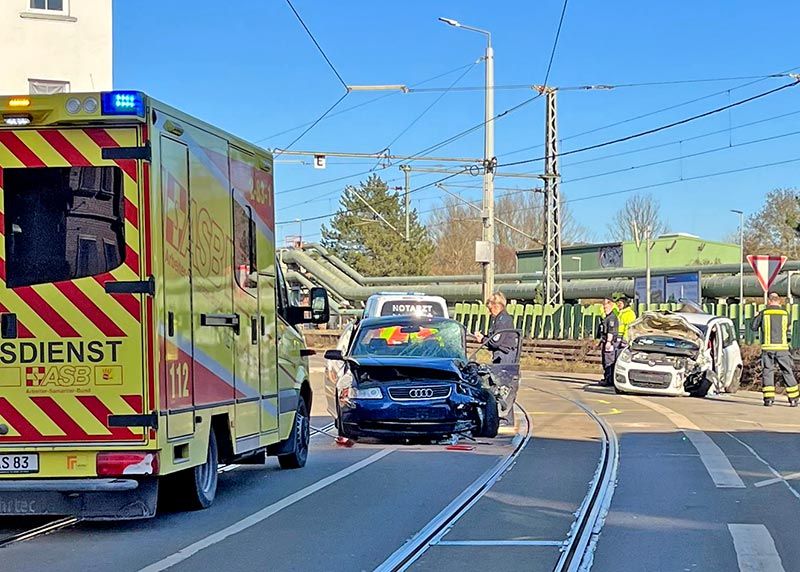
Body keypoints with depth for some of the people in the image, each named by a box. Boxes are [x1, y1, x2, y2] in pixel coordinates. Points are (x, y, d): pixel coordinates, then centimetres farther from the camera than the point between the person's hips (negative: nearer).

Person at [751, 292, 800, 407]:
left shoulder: (763, 313, 0)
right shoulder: (785, 313, 4)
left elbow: (753, 327, 7)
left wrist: (756, 317, 25)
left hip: (767, 347, -1)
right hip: (782, 347, 1)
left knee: (767, 372, 5)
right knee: (788, 372, 8)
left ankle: (768, 398, -3)